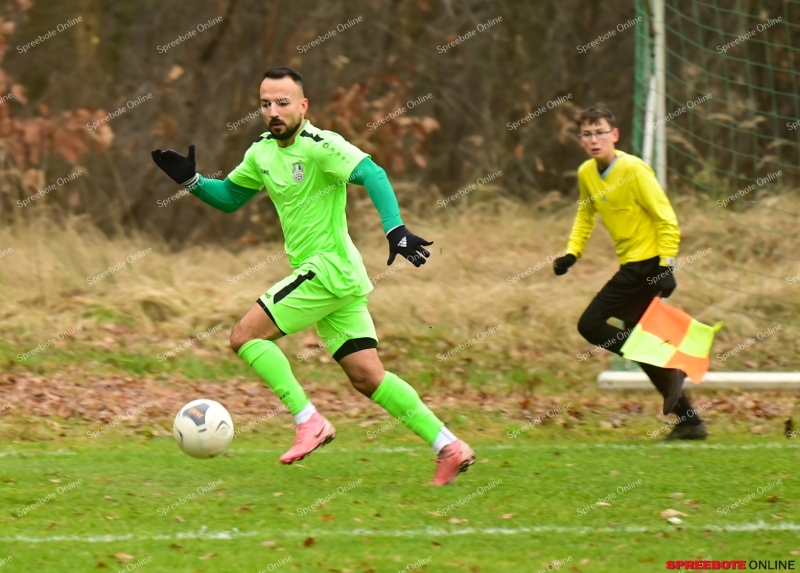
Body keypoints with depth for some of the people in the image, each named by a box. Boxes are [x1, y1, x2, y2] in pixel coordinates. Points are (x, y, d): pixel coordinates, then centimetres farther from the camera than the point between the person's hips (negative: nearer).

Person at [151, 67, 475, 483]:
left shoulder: (319, 145, -14)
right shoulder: (262, 151, 12)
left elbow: (372, 175, -26)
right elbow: (229, 197, 24)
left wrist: (395, 230, -39)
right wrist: (192, 181, 6)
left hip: (327, 269, -9)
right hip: (332, 277, 9)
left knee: (245, 336, -9)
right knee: (367, 377, 6)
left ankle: (309, 423, -8)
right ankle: (449, 447, 7)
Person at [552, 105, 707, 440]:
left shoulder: (633, 170, -15)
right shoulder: (586, 173, 7)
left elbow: (667, 219, -15)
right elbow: (585, 216, 23)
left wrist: (666, 266, -21)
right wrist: (571, 253, 8)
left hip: (647, 262, -9)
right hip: (631, 264, 9)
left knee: (591, 325, -14)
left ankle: (667, 371, -13)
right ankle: (689, 422, 15)